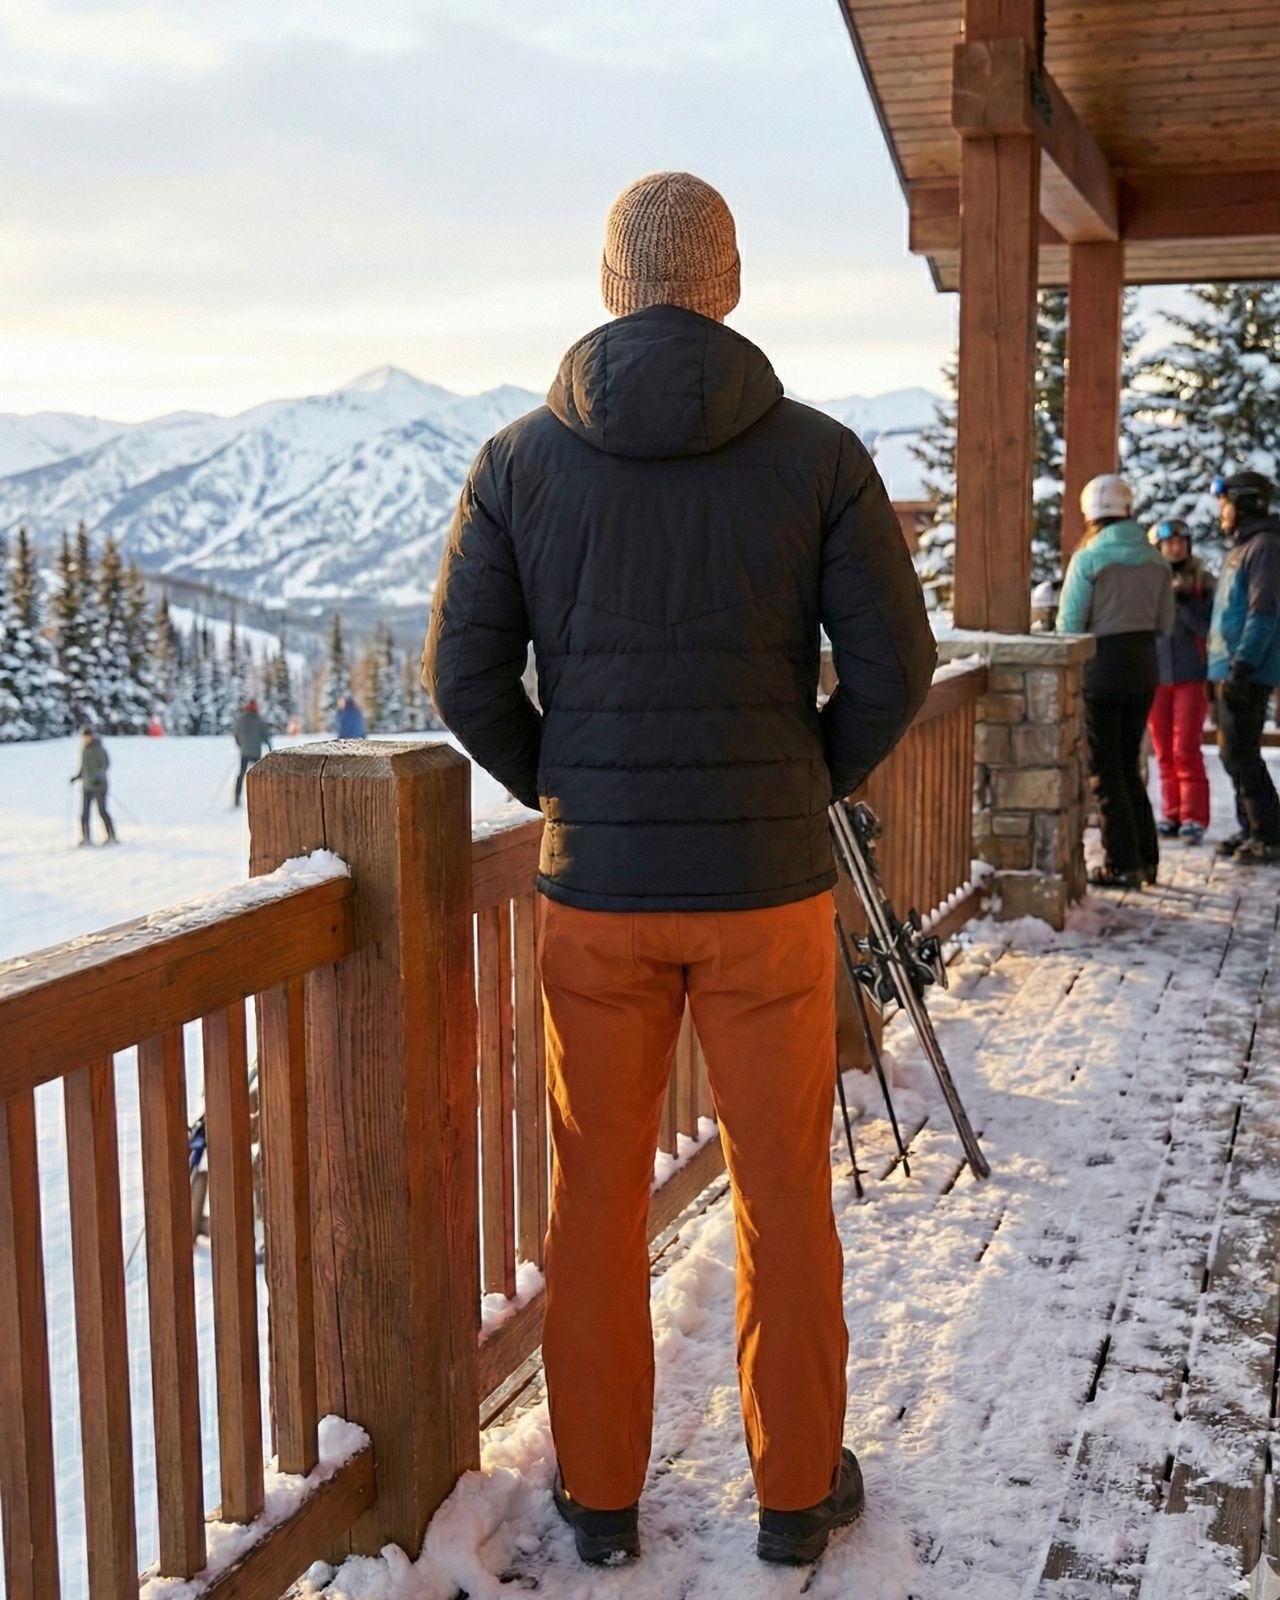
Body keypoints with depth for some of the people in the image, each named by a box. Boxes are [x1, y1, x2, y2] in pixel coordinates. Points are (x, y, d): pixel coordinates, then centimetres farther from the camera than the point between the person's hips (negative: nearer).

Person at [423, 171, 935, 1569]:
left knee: (597, 1195, 14)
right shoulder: (818, 455, -5)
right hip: (769, 883, -1)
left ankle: (599, 1492, 26)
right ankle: (796, 1489, 26)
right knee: (783, 1194, 12)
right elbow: (894, 669, -6)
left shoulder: (519, 460, -2)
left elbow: (462, 676, -3)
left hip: (594, 888, 1)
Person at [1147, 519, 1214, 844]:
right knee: (1164, 752, 8)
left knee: (1186, 749, -8)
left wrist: (1184, 601, -20)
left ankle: (1193, 817, -4)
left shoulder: (1202, 581, -1)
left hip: (1191, 675, -3)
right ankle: (1171, 815, 15)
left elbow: (1209, 628, -8)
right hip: (1155, 675, 3)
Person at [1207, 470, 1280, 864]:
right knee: (1233, 752, 13)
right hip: (1229, 669, 10)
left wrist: (1241, 667, -25)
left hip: (1247, 673, -10)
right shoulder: (1240, 548, 19)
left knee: (1241, 753, -9)